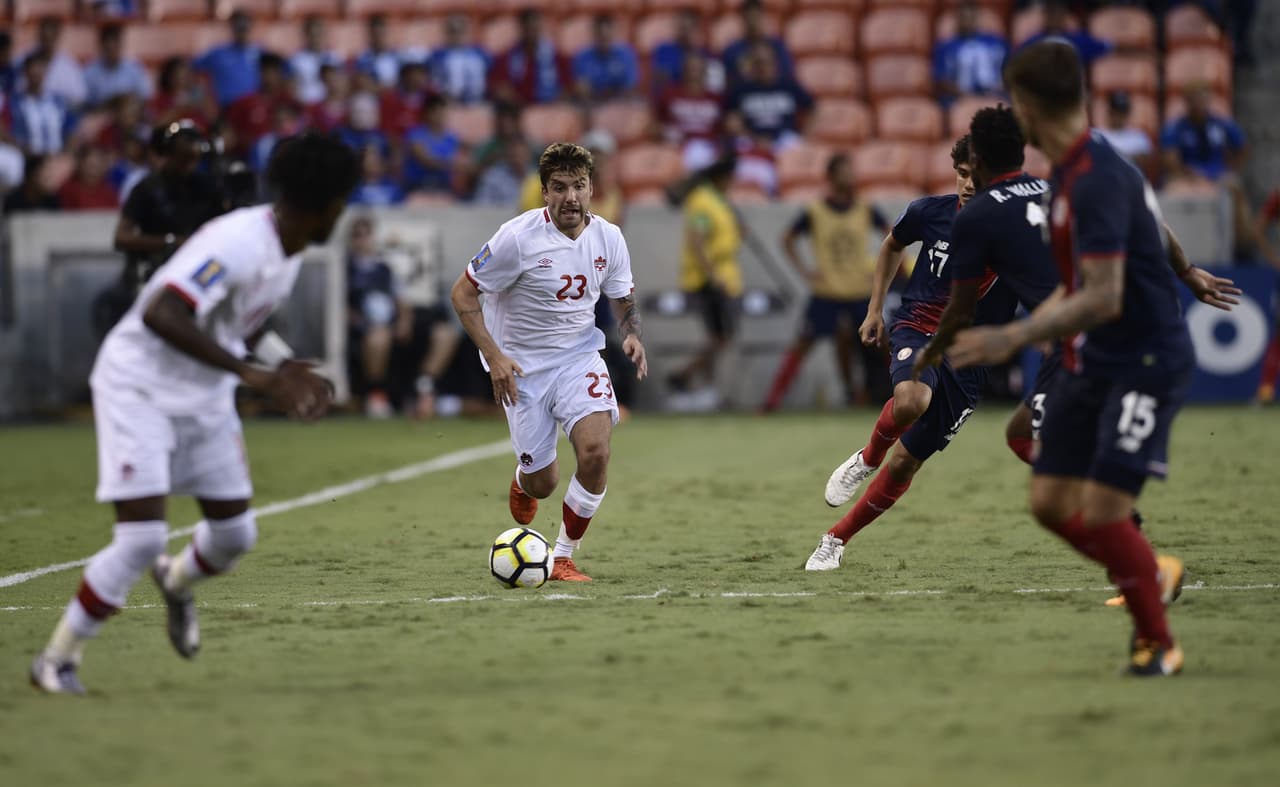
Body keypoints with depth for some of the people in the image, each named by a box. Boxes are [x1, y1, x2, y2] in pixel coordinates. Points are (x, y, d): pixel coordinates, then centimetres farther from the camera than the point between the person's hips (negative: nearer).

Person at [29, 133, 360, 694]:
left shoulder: (287, 249, 1)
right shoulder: (239, 243, -28)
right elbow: (160, 315, -38)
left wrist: (288, 370, 5)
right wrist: (252, 373, -41)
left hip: (205, 398, 8)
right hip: (140, 389, -8)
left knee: (235, 532, 8)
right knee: (142, 539, -17)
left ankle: (176, 582, 44)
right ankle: (58, 659, 0)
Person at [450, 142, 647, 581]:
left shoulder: (608, 238, -5)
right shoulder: (518, 237, -18)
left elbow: (623, 299, 12)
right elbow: (463, 292, -10)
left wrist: (632, 334, -11)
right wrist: (493, 355, -19)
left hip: (580, 356, 2)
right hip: (522, 365, -2)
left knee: (596, 450, -23)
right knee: (543, 484, 2)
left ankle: (564, 558, -4)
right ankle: (523, 481, 45)